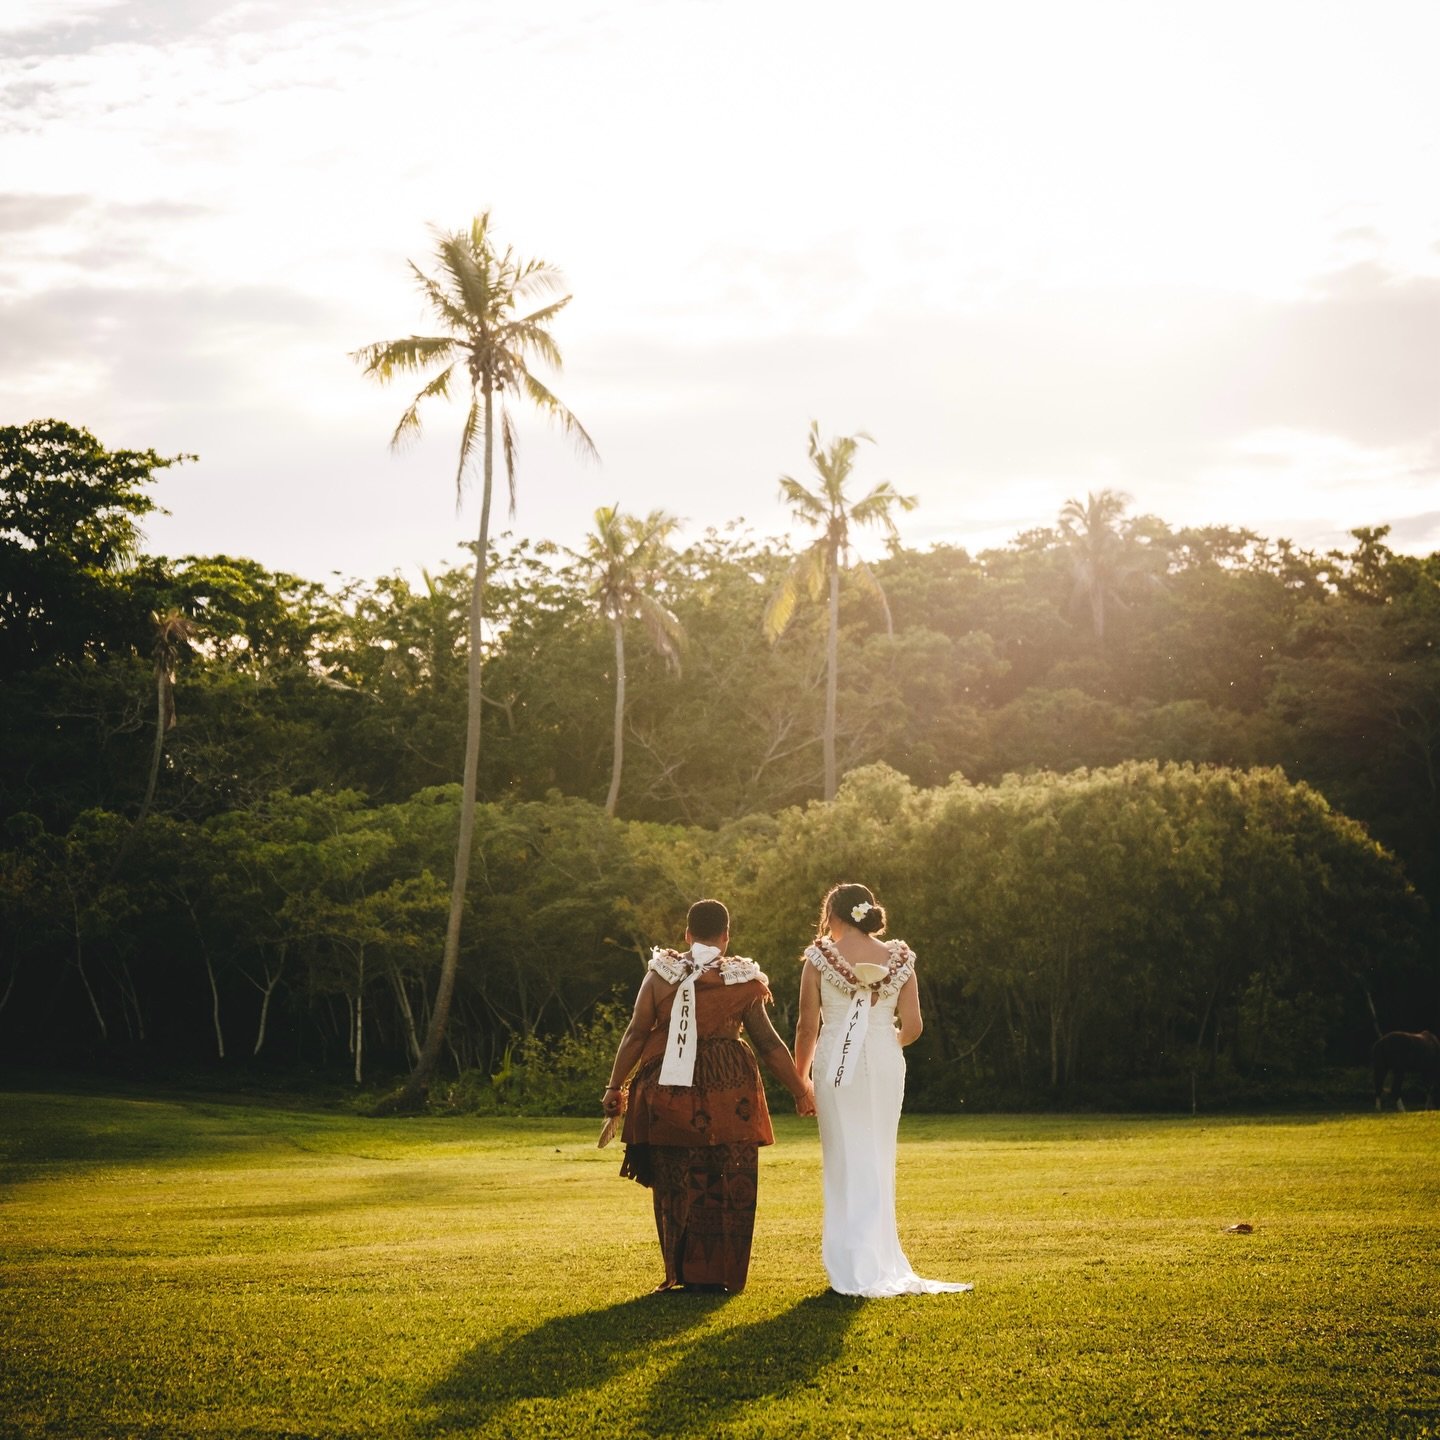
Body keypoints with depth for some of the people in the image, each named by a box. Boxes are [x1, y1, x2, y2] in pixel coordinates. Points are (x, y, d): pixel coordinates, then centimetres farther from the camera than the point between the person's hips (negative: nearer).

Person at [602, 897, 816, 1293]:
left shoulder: (660, 973, 3)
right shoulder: (743, 980, 2)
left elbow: (635, 1034, 1)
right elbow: (769, 1044, 4)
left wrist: (615, 1086, 7)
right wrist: (800, 1090, 12)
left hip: (668, 1092, 1)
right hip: (728, 1094, -1)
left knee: (674, 1184, 9)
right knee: (726, 1186, 7)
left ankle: (681, 1274, 10)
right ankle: (717, 1274, 6)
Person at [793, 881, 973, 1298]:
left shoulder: (820, 957, -2)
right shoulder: (898, 958, 5)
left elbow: (807, 1028, -2)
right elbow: (912, 1027, 4)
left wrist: (800, 1077, 11)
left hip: (838, 1064, -2)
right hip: (886, 1063, 2)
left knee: (846, 1162, 3)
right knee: (878, 1163, 12)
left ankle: (853, 1270, 4)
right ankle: (881, 1261, 15)